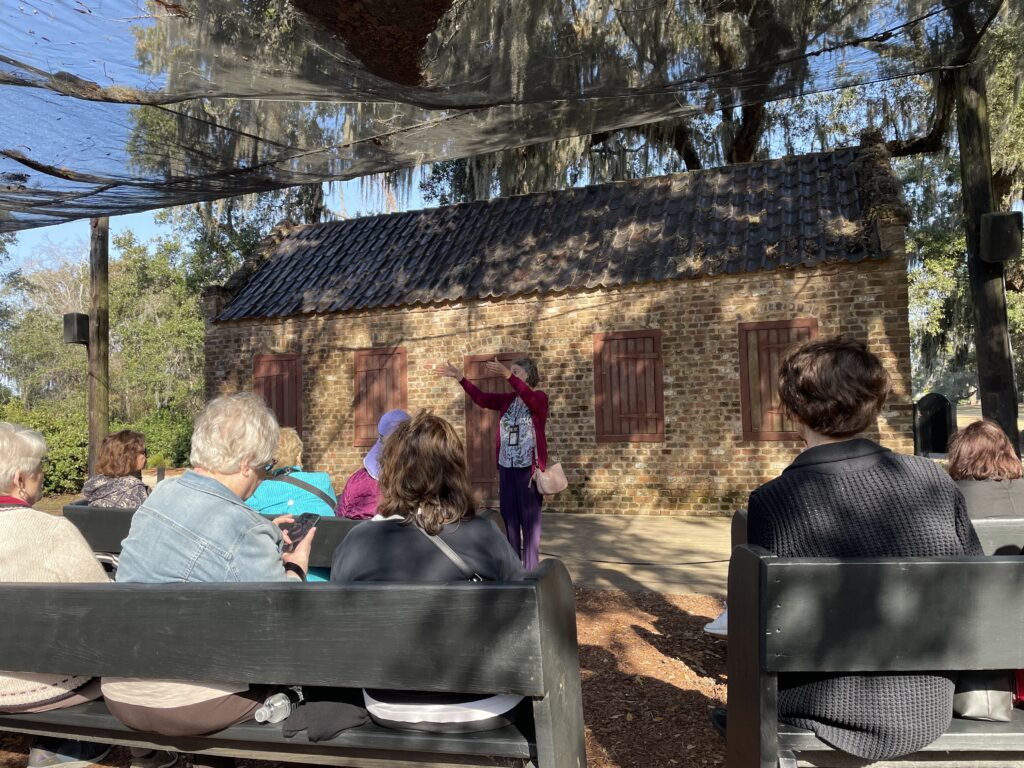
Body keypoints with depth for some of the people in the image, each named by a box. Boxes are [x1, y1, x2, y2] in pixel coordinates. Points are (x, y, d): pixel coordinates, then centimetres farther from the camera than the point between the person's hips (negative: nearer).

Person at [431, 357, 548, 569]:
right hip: (506, 468, 5)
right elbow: (481, 397, 0)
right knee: (508, 520, 10)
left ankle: (531, 573, 7)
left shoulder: (539, 398, -5)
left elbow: (528, 396, -27)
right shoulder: (508, 399, 10)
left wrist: (507, 375, -41)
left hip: (528, 468, -5)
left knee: (529, 521, -1)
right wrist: (459, 377, -11)